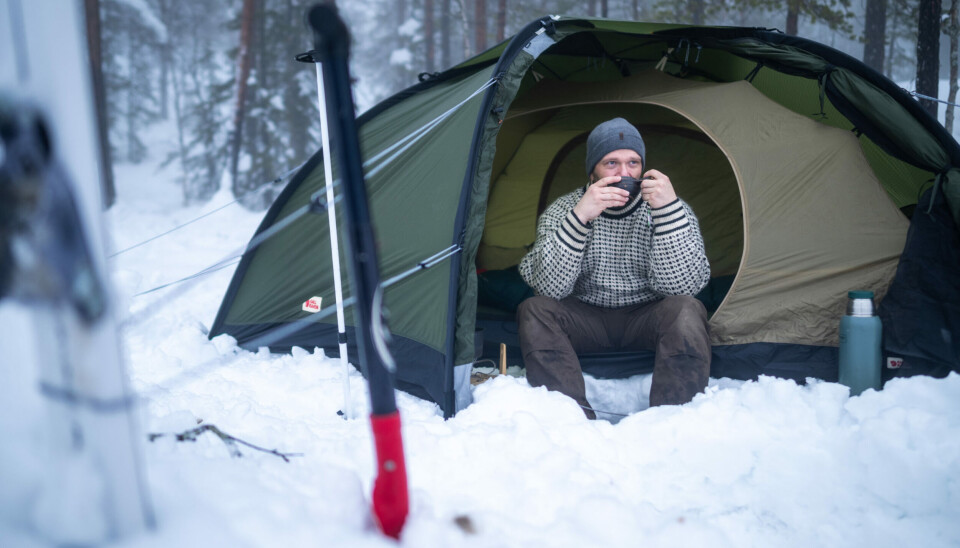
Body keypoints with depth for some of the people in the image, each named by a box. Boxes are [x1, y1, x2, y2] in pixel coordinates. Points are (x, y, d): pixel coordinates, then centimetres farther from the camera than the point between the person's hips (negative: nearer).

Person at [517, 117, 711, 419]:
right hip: (586, 320, 1)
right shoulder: (562, 210, -10)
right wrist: (579, 217, -36)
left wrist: (669, 211, -33)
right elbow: (548, 287, -24)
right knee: (535, 311, -26)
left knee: (684, 311, -31)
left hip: (647, 319, -1)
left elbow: (681, 286, -23)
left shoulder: (672, 209, -10)